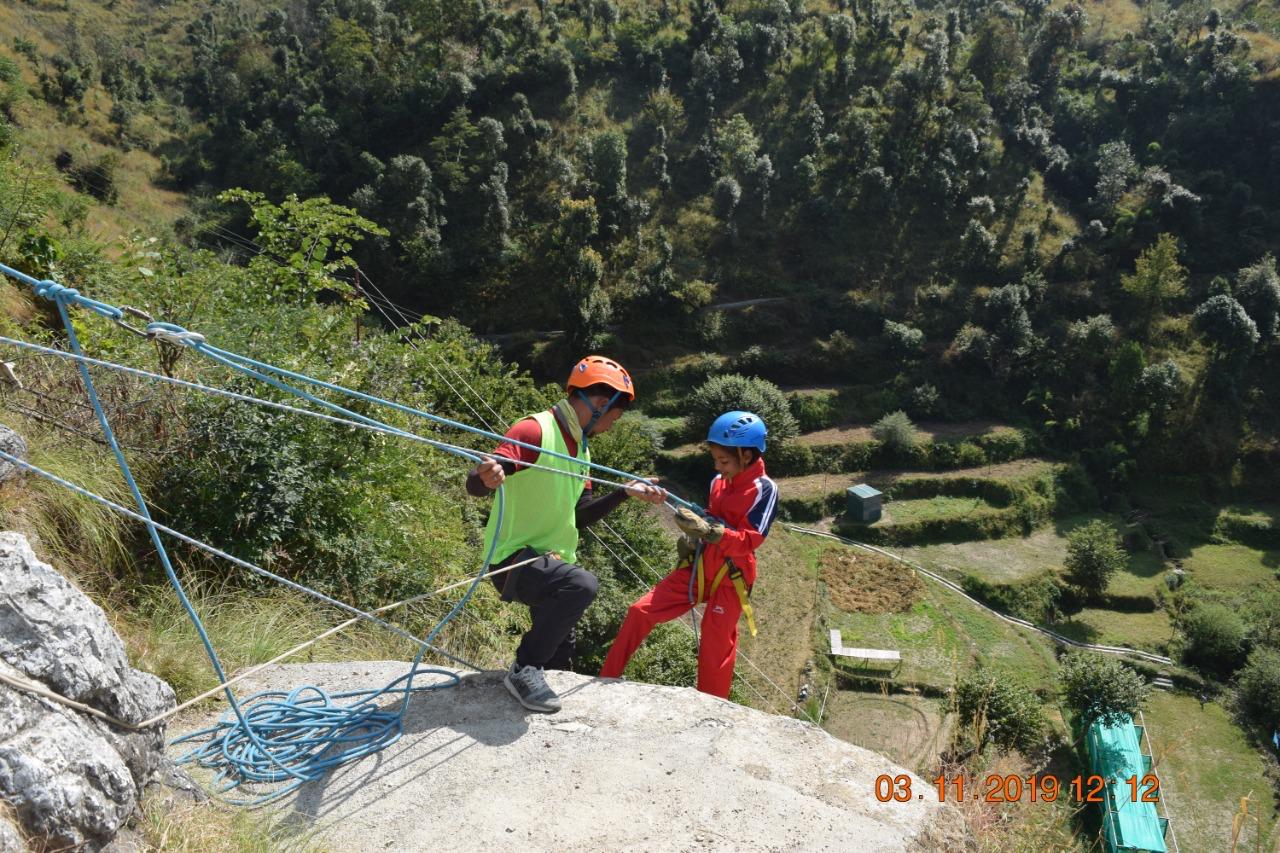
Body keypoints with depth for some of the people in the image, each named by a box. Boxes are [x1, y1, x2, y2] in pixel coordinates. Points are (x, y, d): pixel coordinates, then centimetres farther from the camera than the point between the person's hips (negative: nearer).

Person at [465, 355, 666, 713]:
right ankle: (524, 670, -20)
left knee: (559, 659, 16)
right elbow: (474, 485, -27)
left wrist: (626, 492, 12)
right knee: (582, 584, -35)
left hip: (552, 562, 9)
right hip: (514, 560, -9)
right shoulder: (536, 431, -17)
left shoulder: (581, 449, 12)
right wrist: (487, 478, -50)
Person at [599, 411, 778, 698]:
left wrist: (708, 530, -31)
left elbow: (749, 540, -20)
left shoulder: (764, 490, -12)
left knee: (714, 649, 1)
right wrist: (693, 537, 4)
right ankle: (606, 679, 11)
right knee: (641, 611, 0)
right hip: (697, 568, 6)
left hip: (730, 578, -6)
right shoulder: (719, 481, 5)